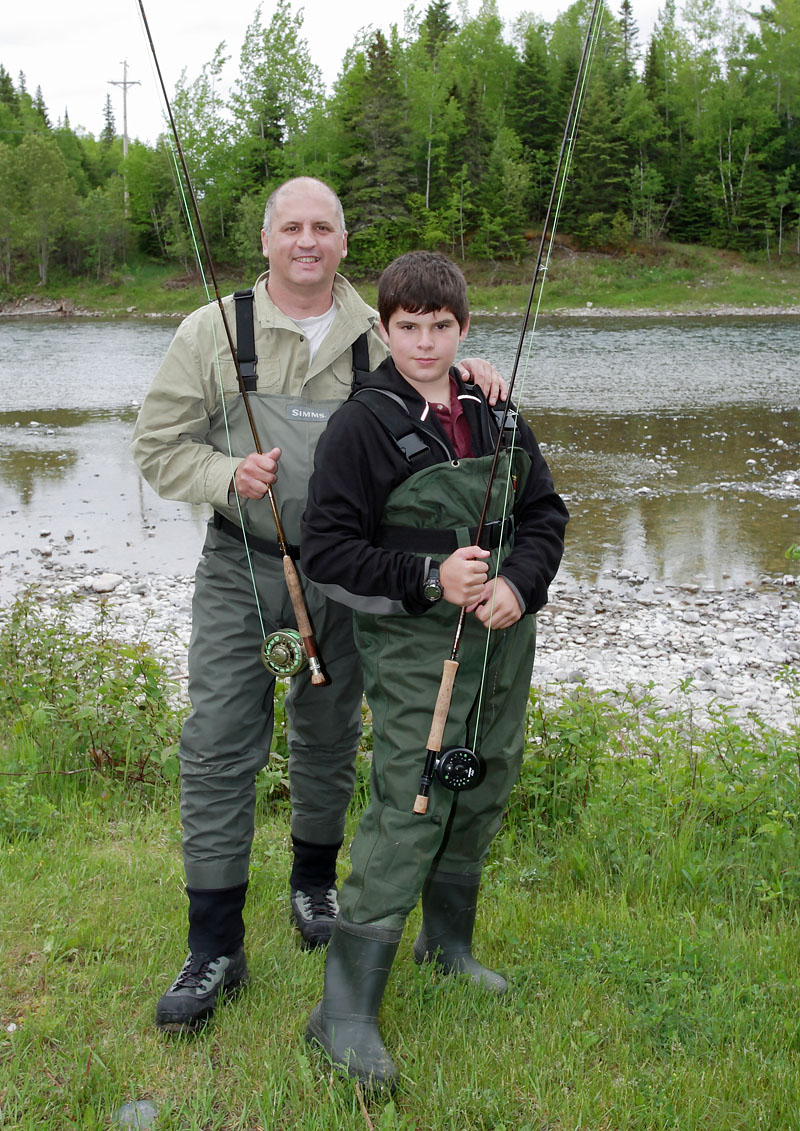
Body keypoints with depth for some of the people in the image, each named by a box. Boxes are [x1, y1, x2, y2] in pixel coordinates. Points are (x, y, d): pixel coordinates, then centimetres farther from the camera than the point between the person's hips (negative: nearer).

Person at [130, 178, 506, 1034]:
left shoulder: (379, 338, 4)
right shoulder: (213, 331, -1)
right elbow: (158, 443, 1)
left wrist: (467, 370, -6)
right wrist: (226, 475, -18)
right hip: (241, 569, -2)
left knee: (330, 738, 14)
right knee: (218, 746, -6)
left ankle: (314, 883, 39)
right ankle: (215, 947, 6)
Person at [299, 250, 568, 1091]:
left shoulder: (495, 414, 7)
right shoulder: (363, 424, -9)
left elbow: (545, 512, 12)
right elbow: (325, 551, -11)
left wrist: (519, 583, -7)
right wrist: (428, 579, -19)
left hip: (503, 637, 6)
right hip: (413, 644, -6)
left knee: (483, 790, 16)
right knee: (408, 810, -11)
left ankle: (448, 943, 40)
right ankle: (344, 1011, -2)